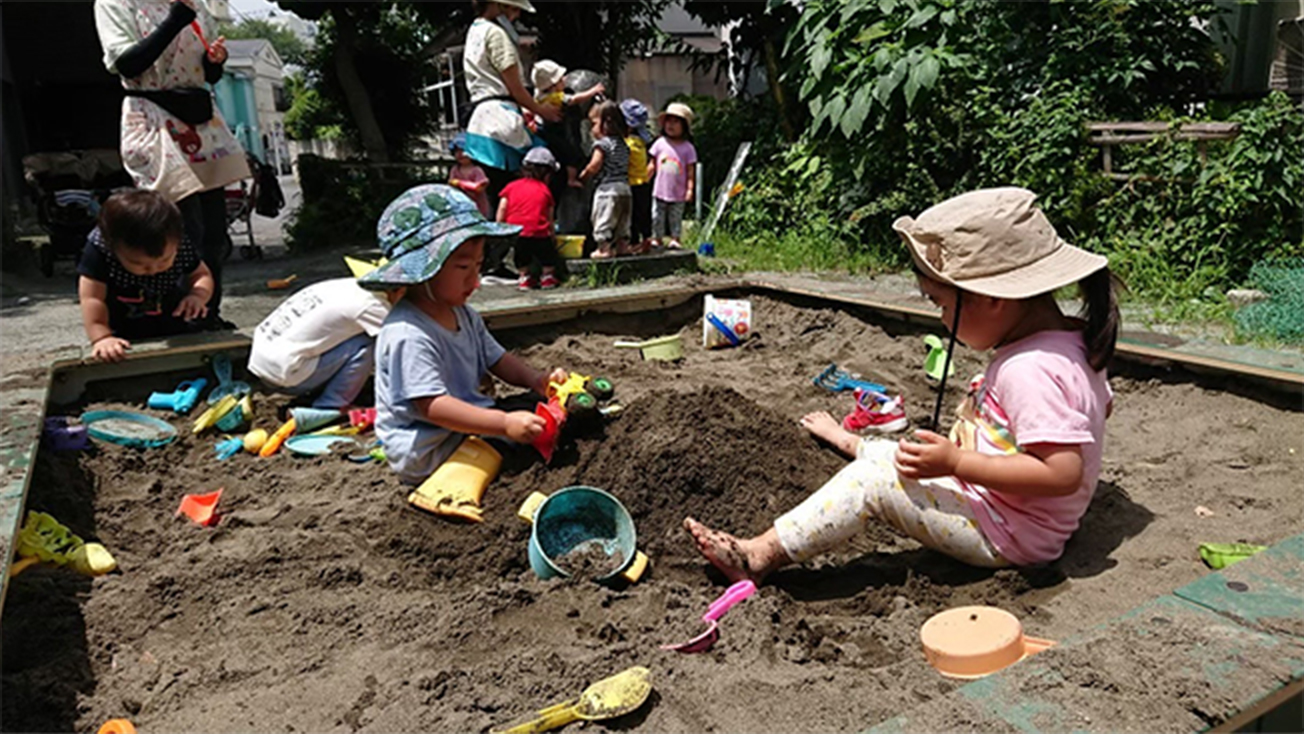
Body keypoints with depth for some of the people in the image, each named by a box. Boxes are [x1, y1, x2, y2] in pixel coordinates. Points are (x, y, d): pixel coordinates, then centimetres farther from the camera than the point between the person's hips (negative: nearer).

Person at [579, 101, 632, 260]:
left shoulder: (601, 143, -9)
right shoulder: (623, 145, 16)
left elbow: (594, 165, -14)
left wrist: (583, 176, 1)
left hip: (607, 187, -8)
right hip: (624, 186, 8)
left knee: (603, 219, -3)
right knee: (622, 220, 15)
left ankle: (604, 249, -5)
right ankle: (621, 247, 20)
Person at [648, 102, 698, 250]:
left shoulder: (688, 148, -3)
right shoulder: (660, 143, 2)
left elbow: (691, 171, -1)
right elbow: (653, 165, 8)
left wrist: (690, 189, -6)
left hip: (678, 193, -2)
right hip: (660, 190, 2)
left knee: (676, 217, 7)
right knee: (657, 216, 8)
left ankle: (675, 239, 17)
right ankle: (657, 238, 20)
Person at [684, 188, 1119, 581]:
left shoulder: (1030, 370, -30)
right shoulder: (1073, 342, 2)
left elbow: (1064, 474, -34)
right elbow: (1101, 404, 21)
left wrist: (954, 462, -32)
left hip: (1007, 538, -10)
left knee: (874, 481, -19)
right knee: (889, 455, 26)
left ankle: (762, 555, -15)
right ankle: (850, 443, 60)